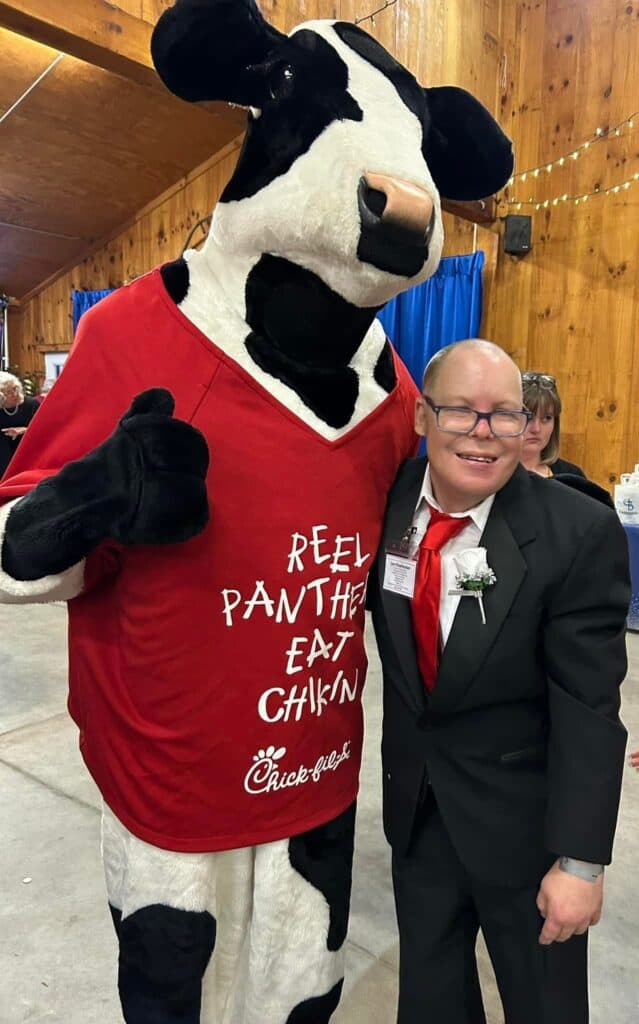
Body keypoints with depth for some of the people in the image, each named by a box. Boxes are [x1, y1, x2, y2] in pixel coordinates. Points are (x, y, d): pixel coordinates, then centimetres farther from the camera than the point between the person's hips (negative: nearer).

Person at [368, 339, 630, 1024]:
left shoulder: (579, 535, -21)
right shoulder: (387, 503, -10)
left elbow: (587, 708, -19)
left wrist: (580, 858, -16)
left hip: (521, 812, -3)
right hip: (413, 797, 4)